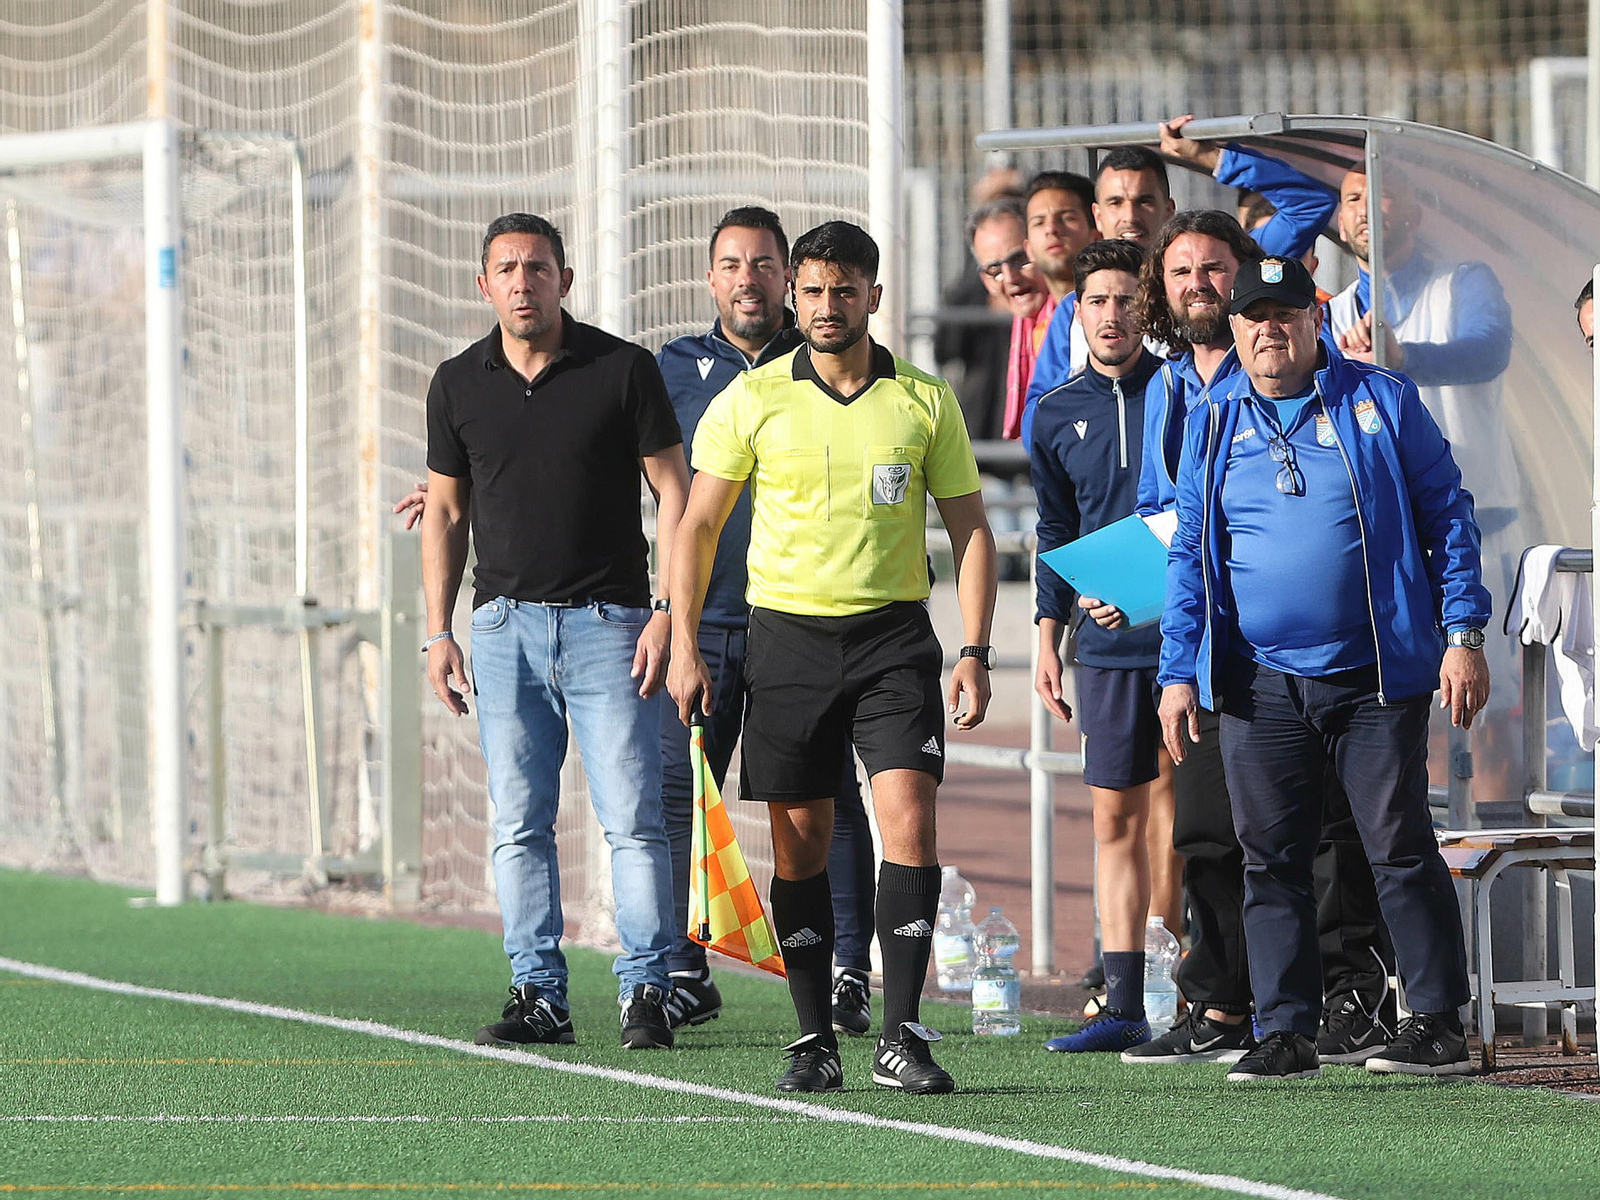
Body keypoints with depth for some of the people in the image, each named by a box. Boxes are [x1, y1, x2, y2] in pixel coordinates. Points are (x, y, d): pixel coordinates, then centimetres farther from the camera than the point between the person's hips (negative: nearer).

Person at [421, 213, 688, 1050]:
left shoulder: (623, 370, -2)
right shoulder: (458, 384, 7)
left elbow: (672, 490, 0)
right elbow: (446, 510, 14)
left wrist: (667, 613, -8)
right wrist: (438, 633, 8)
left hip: (608, 622, -3)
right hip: (504, 626, 3)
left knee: (631, 819, -7)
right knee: (519, 824, 2)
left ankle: (646, 991, -2)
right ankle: (539, 996, 7)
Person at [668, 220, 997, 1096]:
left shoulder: (925, 401, 4)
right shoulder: (751, 400, 3)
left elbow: (970, 530, 7)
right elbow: (698, 526, 8)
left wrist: (974, 653, -2)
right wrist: (684, 645, 0)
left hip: (895, 634, 0)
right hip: (787, 632, 0)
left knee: (908, 818, -13)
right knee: (799, 840, 2)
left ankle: (901, 1038, -11)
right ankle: (814, 1040, 11)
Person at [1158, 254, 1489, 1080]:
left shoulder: (1382, 403, 2)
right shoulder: (1213, 425, 10)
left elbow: (1447, 516, 4)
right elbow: (1189, 554, 13)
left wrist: (1463, 636, -3)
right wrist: (1177, 673, 6)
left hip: (1375, 675, -3)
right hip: (1258, 686, 3)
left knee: (1401, 850, -3)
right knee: (1271, 859, 2)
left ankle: (1439, 1025, 3)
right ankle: (1285, 1033, 8)